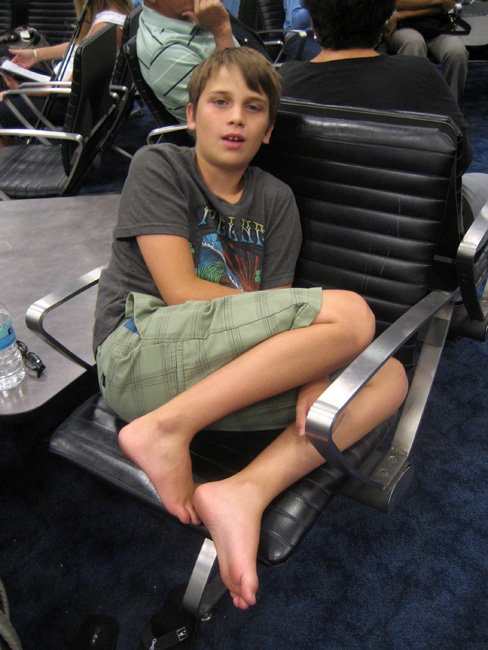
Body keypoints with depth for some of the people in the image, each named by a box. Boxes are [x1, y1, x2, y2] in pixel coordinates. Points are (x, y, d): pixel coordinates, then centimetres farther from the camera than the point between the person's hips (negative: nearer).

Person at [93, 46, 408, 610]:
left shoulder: (275, 199, 17)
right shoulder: (157, 167, 4)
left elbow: (275, 316, 8)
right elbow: (180, 291, -9)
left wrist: (311, 373, -14)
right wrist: (325, 323, -6)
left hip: (236, 372, 6)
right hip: (138, 349, -6)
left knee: (388, 376, -8)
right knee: (352, 314, -19)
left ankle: (245, 491, -23)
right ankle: (165, 429, -20)